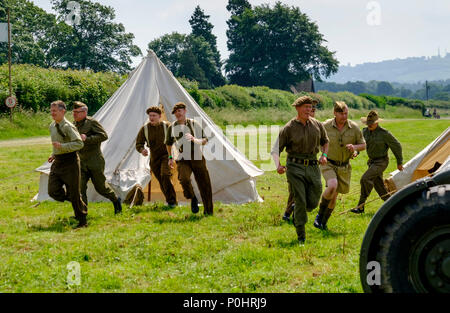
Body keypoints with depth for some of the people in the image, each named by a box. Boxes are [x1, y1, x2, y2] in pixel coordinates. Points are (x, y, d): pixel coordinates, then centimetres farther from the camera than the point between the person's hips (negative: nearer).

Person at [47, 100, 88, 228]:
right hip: (57, 162, 7)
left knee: (74, 193, -3)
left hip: (70, 161, -7)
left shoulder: (68, 126, -15)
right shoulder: (52, 126, 11)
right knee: (53, 191, -4)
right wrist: (54, 155, 12)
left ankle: (82, 221, 10)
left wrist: (62, 146, -30)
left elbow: (79, 143, -24)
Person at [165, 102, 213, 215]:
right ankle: (193, 199, -2)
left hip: (198, 159, 0)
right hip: (183, 160, 0)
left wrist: (195, 140, -17)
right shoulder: (172, 127, 6)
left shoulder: (194, 124, 4)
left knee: (204, 185, 0)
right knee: (184, 179, -29)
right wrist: (170, 157, 16)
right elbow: (169, 143, 23)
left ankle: (208, 211, 15)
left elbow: (205, 140, 2)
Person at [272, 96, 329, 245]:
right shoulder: (289, 128, -4)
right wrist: (278, 165, -20)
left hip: (313, 166, 4)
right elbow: (275, 149, -2)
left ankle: (296, 212, 36)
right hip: (295, 167, -4)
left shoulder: (317, 125, 8)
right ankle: (301, 237, 3)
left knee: (313, 203, 1)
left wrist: (324, 155, 6)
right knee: (300, 201, -7)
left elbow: (325, 142, 25)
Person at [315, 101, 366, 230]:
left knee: (333, 196, 10)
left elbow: (363, 145, 2)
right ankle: (320, 213, -8)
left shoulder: (354, 127, -7)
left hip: (344, 167, 3)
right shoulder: (326, 126, -11)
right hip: (328, 164, -3)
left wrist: (355, 147, -19)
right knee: (332, 186, -29)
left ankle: (323, 221, 30)